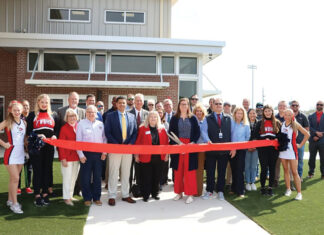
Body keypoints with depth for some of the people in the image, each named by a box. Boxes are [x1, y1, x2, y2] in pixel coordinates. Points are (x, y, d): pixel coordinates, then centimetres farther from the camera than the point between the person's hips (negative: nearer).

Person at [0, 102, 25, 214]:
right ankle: (14, 204, 1)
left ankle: (10, 200, 27)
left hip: (21, 153, 5)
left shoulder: (24, 123, 7)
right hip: (11, 153, -5)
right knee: (15, 179, -8)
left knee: (13, 178, 14)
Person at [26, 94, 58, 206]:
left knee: (47, 169, 7)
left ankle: (45, 193, 17)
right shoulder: (32, 115, 4)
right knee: (37, 170, 0)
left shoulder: (53, 116, 13)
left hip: (49, 146, 3)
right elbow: (28, 131, -3)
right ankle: (37, 195, 7)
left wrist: (54, 136, -9)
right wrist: (38, 136, -21)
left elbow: (56, 130, 12)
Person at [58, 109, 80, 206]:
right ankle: (66, 198, 12)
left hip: (77, 157, 5)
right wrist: (63, 158, -13)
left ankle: (70, 195, 27)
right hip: (67, 157, -5)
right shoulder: (64, 128, -8)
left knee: (74, 177, 14)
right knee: (67, 178, 1)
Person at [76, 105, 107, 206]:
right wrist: (81, 155, -7)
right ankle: (87, 198, 15)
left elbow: (104, 139, 12)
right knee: (86, 177, 2)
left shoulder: (100, 124, 10)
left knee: (97, 177, 7)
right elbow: (78, 140, -1)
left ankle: (97, 198, 18)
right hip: (86, 153, -3)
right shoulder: (81, 124, 1)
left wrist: (104, 152, 3)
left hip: (98, 153, 3)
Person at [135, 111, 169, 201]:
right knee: (146, 177, 3)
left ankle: (155, 193, 25)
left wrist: (166, 154, 6)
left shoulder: (162, 129, 8)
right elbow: (137, 142, -2)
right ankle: (145, 195, 16)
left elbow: (166, 142, 9)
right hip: (146, 157, -3)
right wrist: (136, 155, -4)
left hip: (159, 157, 3)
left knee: (157, 176, 10)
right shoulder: (142, 128, -2)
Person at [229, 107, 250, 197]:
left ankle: (240, 190, 1)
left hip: (241, 150, -1)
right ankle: (234, 188, 19)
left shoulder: (246, 125, 3)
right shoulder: (231, 123, 4)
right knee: (233, 169, 8)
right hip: (231, 149, 1)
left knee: (239, 170, -5)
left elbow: (247, 138, 4)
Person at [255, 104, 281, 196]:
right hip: (263, 149, -1)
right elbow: (256, 135, 1)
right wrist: (264, 139, -13)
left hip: (273, 148, 1)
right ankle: (263, 187, 11)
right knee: (264, 168, -3)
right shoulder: (260, 123, 6)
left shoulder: (277, 123, 9)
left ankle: (270, 188, 16)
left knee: (272, 168, 5)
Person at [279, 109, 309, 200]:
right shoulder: (282, 124, 6)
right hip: (283, 149, 4)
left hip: (292, 150, -4)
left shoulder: (295, 124, -4)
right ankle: (288, 189, 23)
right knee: (286, 170, 10)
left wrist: (300, 145, -3)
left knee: (294, 172, -5)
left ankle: (299, 193, 2)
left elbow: (307, 134, -3)